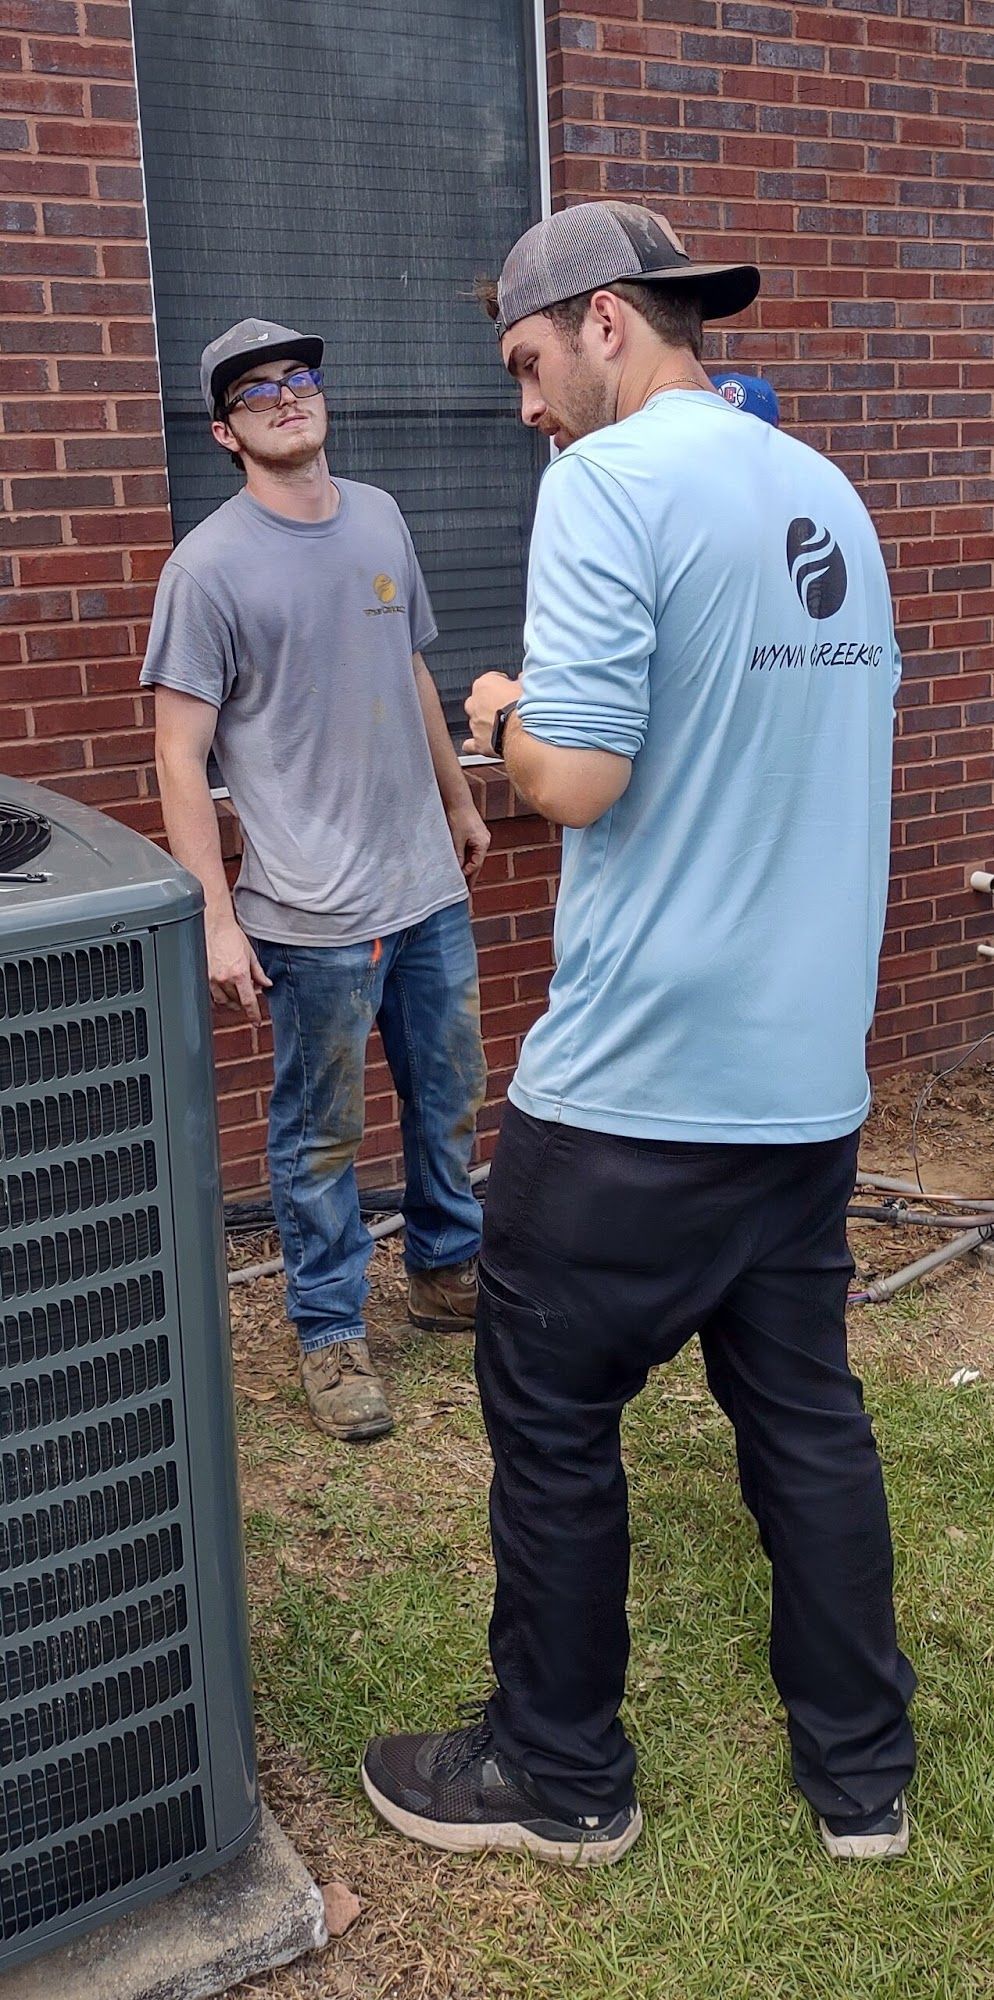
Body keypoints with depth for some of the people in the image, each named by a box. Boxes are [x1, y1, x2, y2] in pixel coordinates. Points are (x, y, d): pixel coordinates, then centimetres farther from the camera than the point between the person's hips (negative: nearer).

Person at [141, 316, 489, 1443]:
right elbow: (181, 757, -11)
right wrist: (216, 919, -16)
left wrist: (458, 804, 25)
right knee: (320, 1135, 5)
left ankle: (446, 1272, 38)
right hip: (313, 915, -6)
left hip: (432, 887, 6)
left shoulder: (379, 519, 9)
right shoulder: (209, 566, -9)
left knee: (452, 1101, 18)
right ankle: (330, 1332, 22)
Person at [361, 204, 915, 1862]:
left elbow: (580, 780, -21)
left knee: (552, 1415, 10)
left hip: (639, 1086, -7)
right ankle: (862, 1773, 31)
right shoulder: (826, 493, 12)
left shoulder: (609, 485, -13)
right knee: (804, 1407, 17)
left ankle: (559, 1777, 27)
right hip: (813, 1070, 8)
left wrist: (503, 717, 1)